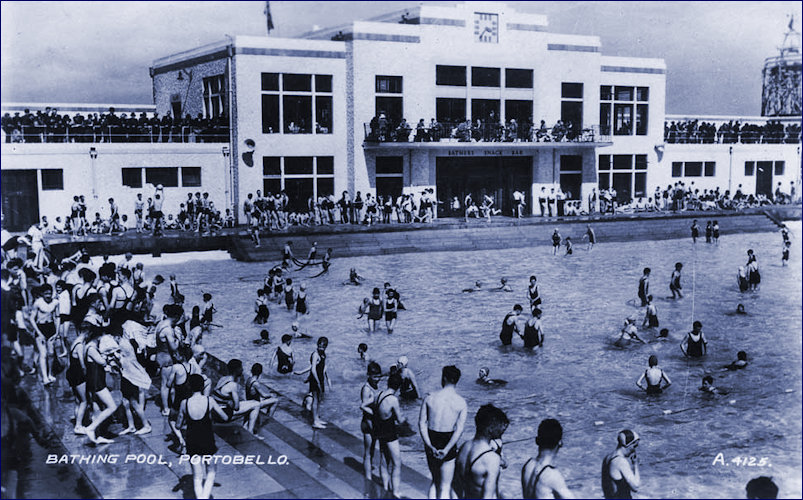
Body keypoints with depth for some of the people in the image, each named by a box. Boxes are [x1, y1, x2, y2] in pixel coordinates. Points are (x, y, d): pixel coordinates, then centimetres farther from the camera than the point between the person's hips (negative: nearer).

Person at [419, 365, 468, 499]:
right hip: (448, 444, -2)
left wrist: (429, 445, -14)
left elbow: (422, 423, -9)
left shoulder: (429, 397, -4)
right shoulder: (461, 403, -8)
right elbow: (459, 430, -15)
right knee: (445, 487, 9)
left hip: (431, 443, 2)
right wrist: (446, 450, -18)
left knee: (435, 482, 23)